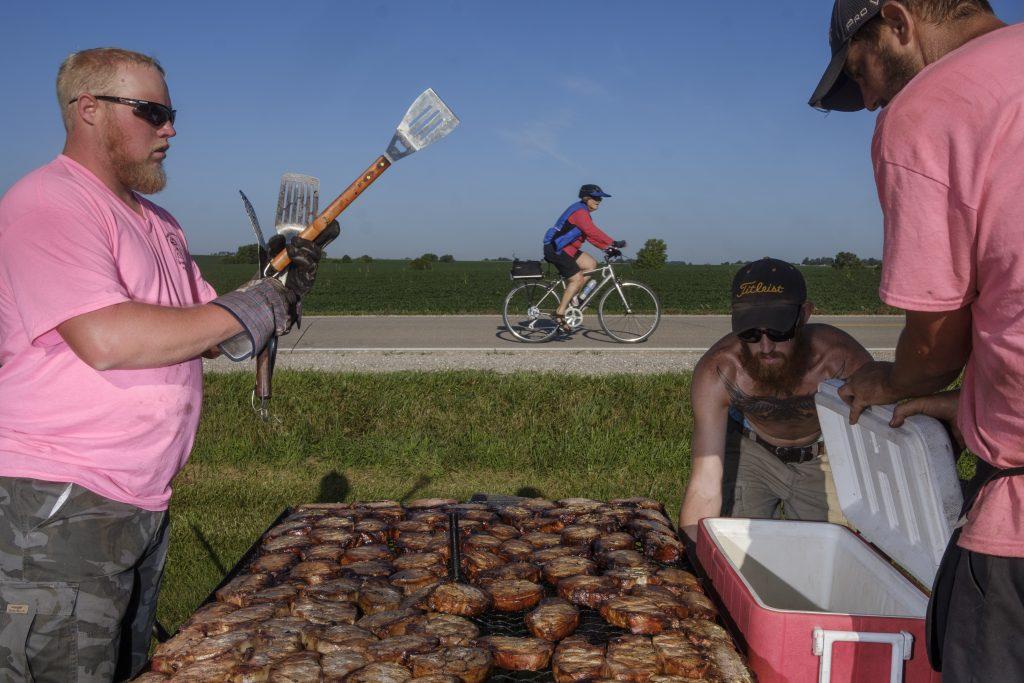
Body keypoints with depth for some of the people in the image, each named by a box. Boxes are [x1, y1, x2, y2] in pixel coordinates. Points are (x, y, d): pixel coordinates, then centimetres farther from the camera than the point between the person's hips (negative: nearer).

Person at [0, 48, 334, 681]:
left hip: (142, 504, 10)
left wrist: (279, 286, -1)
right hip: (56, 509, -9)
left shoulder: (157, 222, 17)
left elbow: (204, 334, 17)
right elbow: (106, 339, -28)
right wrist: (243, 311, -17)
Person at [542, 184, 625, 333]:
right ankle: (559, 314, -7)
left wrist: (607, 248, 4)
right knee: (577, 279, -12)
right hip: (555, 249, -10)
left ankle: (572, 297, 10)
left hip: (566, 248, 10)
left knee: (591, 264, 5)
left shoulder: (583, 212, 16)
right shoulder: (579, 211, -16)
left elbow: (591, 235, 15)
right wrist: (612, 243, -29)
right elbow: (592, 231, -28)